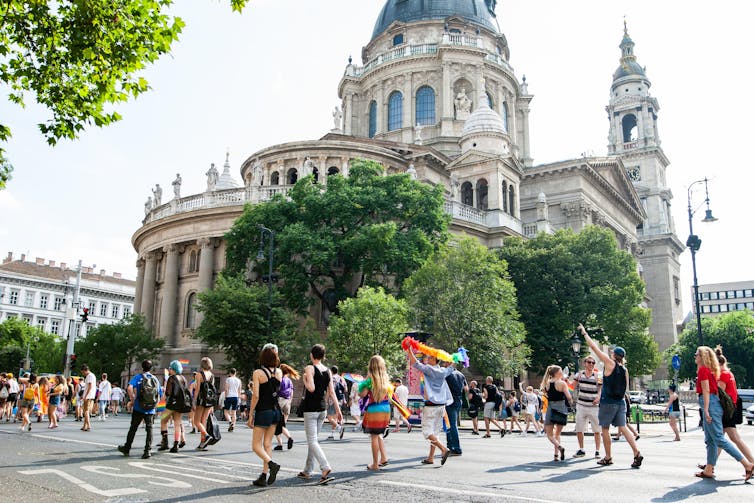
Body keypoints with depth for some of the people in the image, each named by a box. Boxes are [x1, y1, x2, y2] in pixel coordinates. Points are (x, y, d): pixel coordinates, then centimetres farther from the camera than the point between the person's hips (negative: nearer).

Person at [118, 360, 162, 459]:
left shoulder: (138, 377, -3)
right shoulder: (156, 379, 6)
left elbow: (130, 388, -21)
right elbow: (160, 395, 7)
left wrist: (132, 399, -10)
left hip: (138, 409, -1)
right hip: (151, 410, 2)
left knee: (133, 428, 13)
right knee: (149, 429, 6)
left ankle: (127, 448, 26)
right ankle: (148, 450, -1)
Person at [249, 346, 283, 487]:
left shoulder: (258, 373, -11)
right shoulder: (279, 372, 3)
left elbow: (256, 396, -15)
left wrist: (251, 414, -6)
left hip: (263, 411, -5)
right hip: (276, 411, 5)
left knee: (256, 445, 4)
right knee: (267, 444, 11)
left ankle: (272, 464, -19)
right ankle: (264, 477, 9)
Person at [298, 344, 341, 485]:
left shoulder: (309, 368, -10)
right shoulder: (327, 371, 8)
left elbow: (311, 388, -22)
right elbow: (331, 392, 6)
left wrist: (304, 380, -3)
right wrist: (338, 409, 8)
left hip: (310, 409, -7)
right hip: (322, 409, 7)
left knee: (312, 441, -6)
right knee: (313, 440, 16)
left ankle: (326, 469, -21)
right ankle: (307, 471, 24)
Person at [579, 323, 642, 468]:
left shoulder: (610, 363, -9)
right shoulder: (625, 370, 8)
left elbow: (594, 347, -7)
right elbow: (625, 388, 14)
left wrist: (584, 333, 0)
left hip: (608, 402, -6)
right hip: (620, 402, 6)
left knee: (605, 429, 6)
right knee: (623, 428, 5)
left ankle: (608, 458, 11)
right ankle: (637, 453, -7)